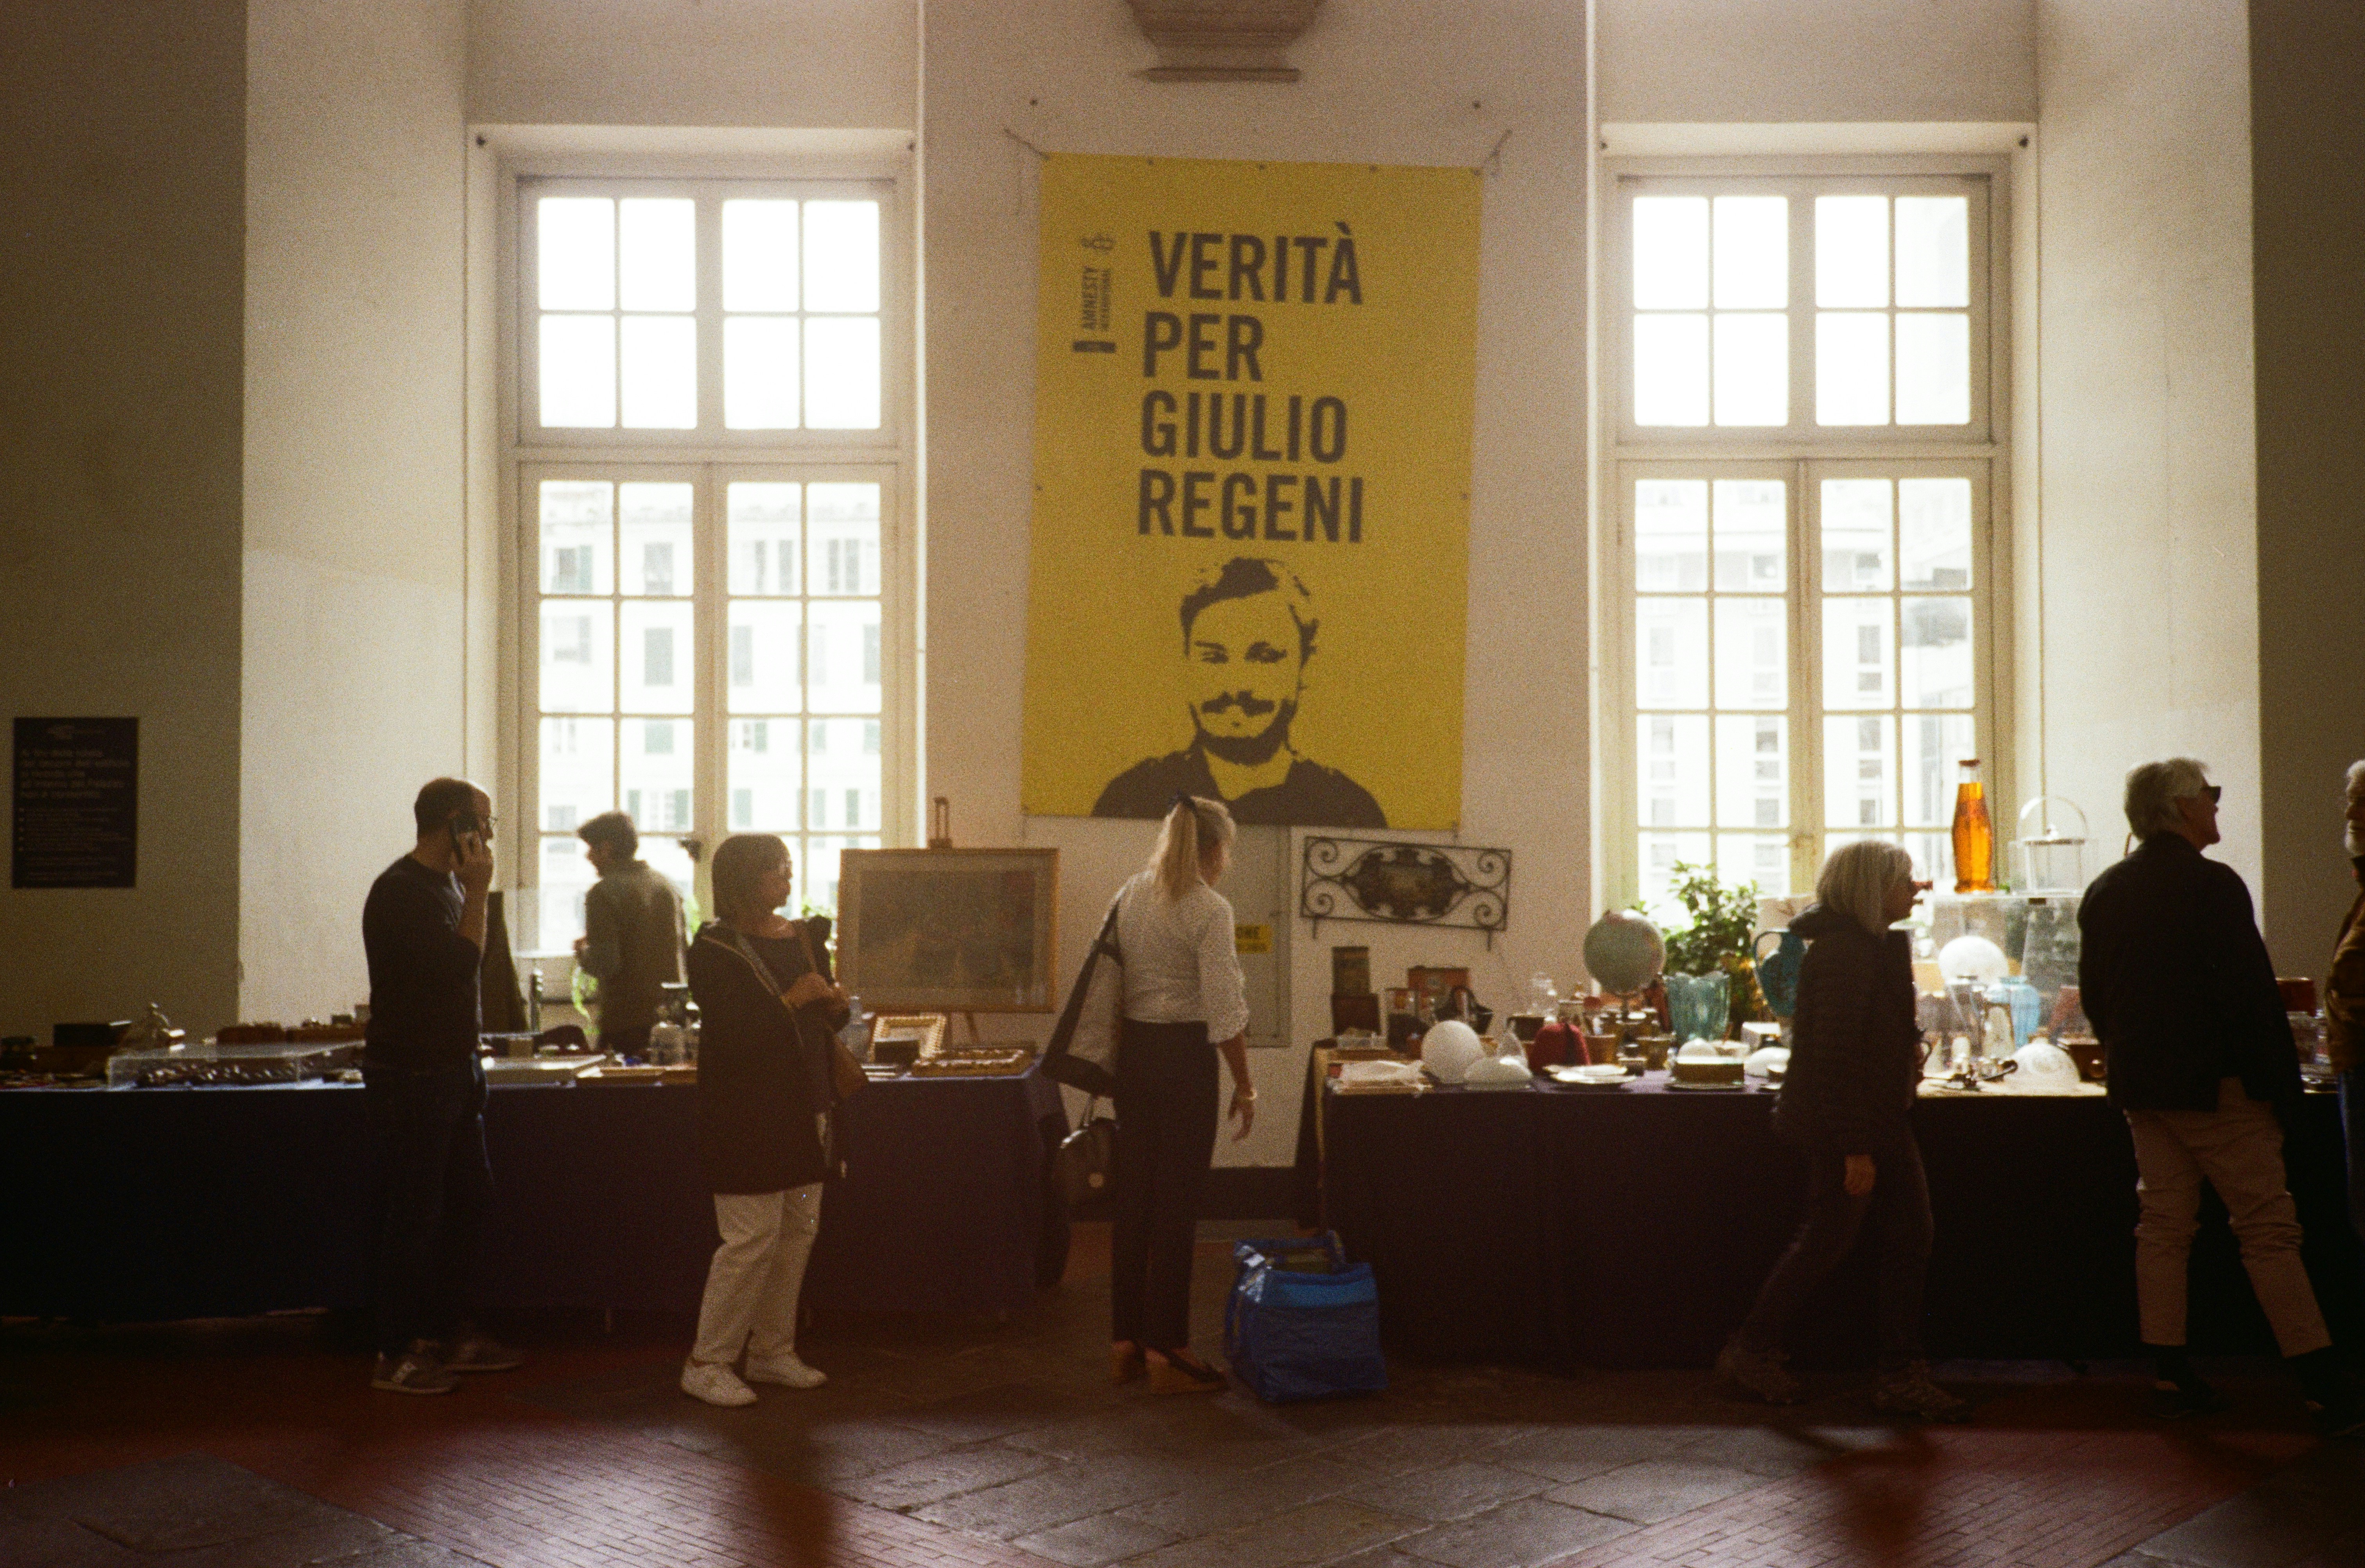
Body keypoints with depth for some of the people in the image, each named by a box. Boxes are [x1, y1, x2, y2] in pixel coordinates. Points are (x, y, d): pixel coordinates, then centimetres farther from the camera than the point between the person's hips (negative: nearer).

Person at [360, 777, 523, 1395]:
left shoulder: (446, 883, 13)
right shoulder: (400, 891, -17)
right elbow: (459, 964, -26)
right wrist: (478, 892, -19)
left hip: (454, 1071, 10)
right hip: (411, 1076, -10)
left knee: (468, 1201, 14)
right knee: (415, 1215, -3)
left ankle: (450, 1333, 25)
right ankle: (396, 1356, 7)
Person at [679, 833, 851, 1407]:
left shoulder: (801, 937, 13)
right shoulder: (715, 949, -8)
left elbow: (825, 1019, 21)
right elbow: (728, 1028, -20)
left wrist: (835, 1005, -1)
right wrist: (790, 1001, -23)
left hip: (804, 1106, 8)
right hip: (747, 1115, -7)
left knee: (799, 1232, 10)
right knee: (752, 1239, -7)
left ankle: (772, 1351, 22)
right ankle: (707, 1364, 5)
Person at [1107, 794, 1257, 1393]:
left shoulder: (1130, 896, 8)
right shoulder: (1209, 910, -14)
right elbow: (1224, 1012, -17)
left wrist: (1124, 1056, 19)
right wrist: (1245, 1085, -8)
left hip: (1132, 1052, 7)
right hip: (1184, 1057, -7)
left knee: (1134, 1197, 12)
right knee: (1176, 1204, 0)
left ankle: (1126, 1343, 19)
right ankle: (1166, 1353, 6)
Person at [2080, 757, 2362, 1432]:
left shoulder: (2104, 893, 8)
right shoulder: (2212, 885, -14)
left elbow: (2092, 995, 13)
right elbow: (2251, 994, -17)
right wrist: (2279, 1084, -10)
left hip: (2141, 1088, 7)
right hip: (2214, 1085, -7)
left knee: (2163, 1228, 10)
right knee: (2268, 1230, -3)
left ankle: (2173, 1377, 12)